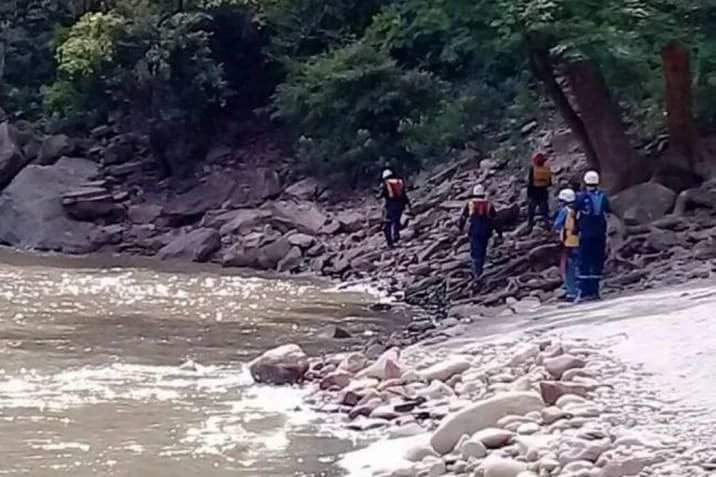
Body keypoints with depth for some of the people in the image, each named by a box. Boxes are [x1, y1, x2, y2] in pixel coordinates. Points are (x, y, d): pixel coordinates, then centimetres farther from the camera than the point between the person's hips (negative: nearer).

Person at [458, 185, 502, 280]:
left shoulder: (469, 204, -5)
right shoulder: (489, 205, -4)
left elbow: (463, 217, 5)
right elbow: (495, 219, -4)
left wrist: (461, 227, 24)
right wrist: (499, 232, 5)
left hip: (474, 232, -1)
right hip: (485, 232, 1)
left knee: (475, 251, 3)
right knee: (482, 250, 20)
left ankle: (476, 272, -9)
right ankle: (480, 267, 34)